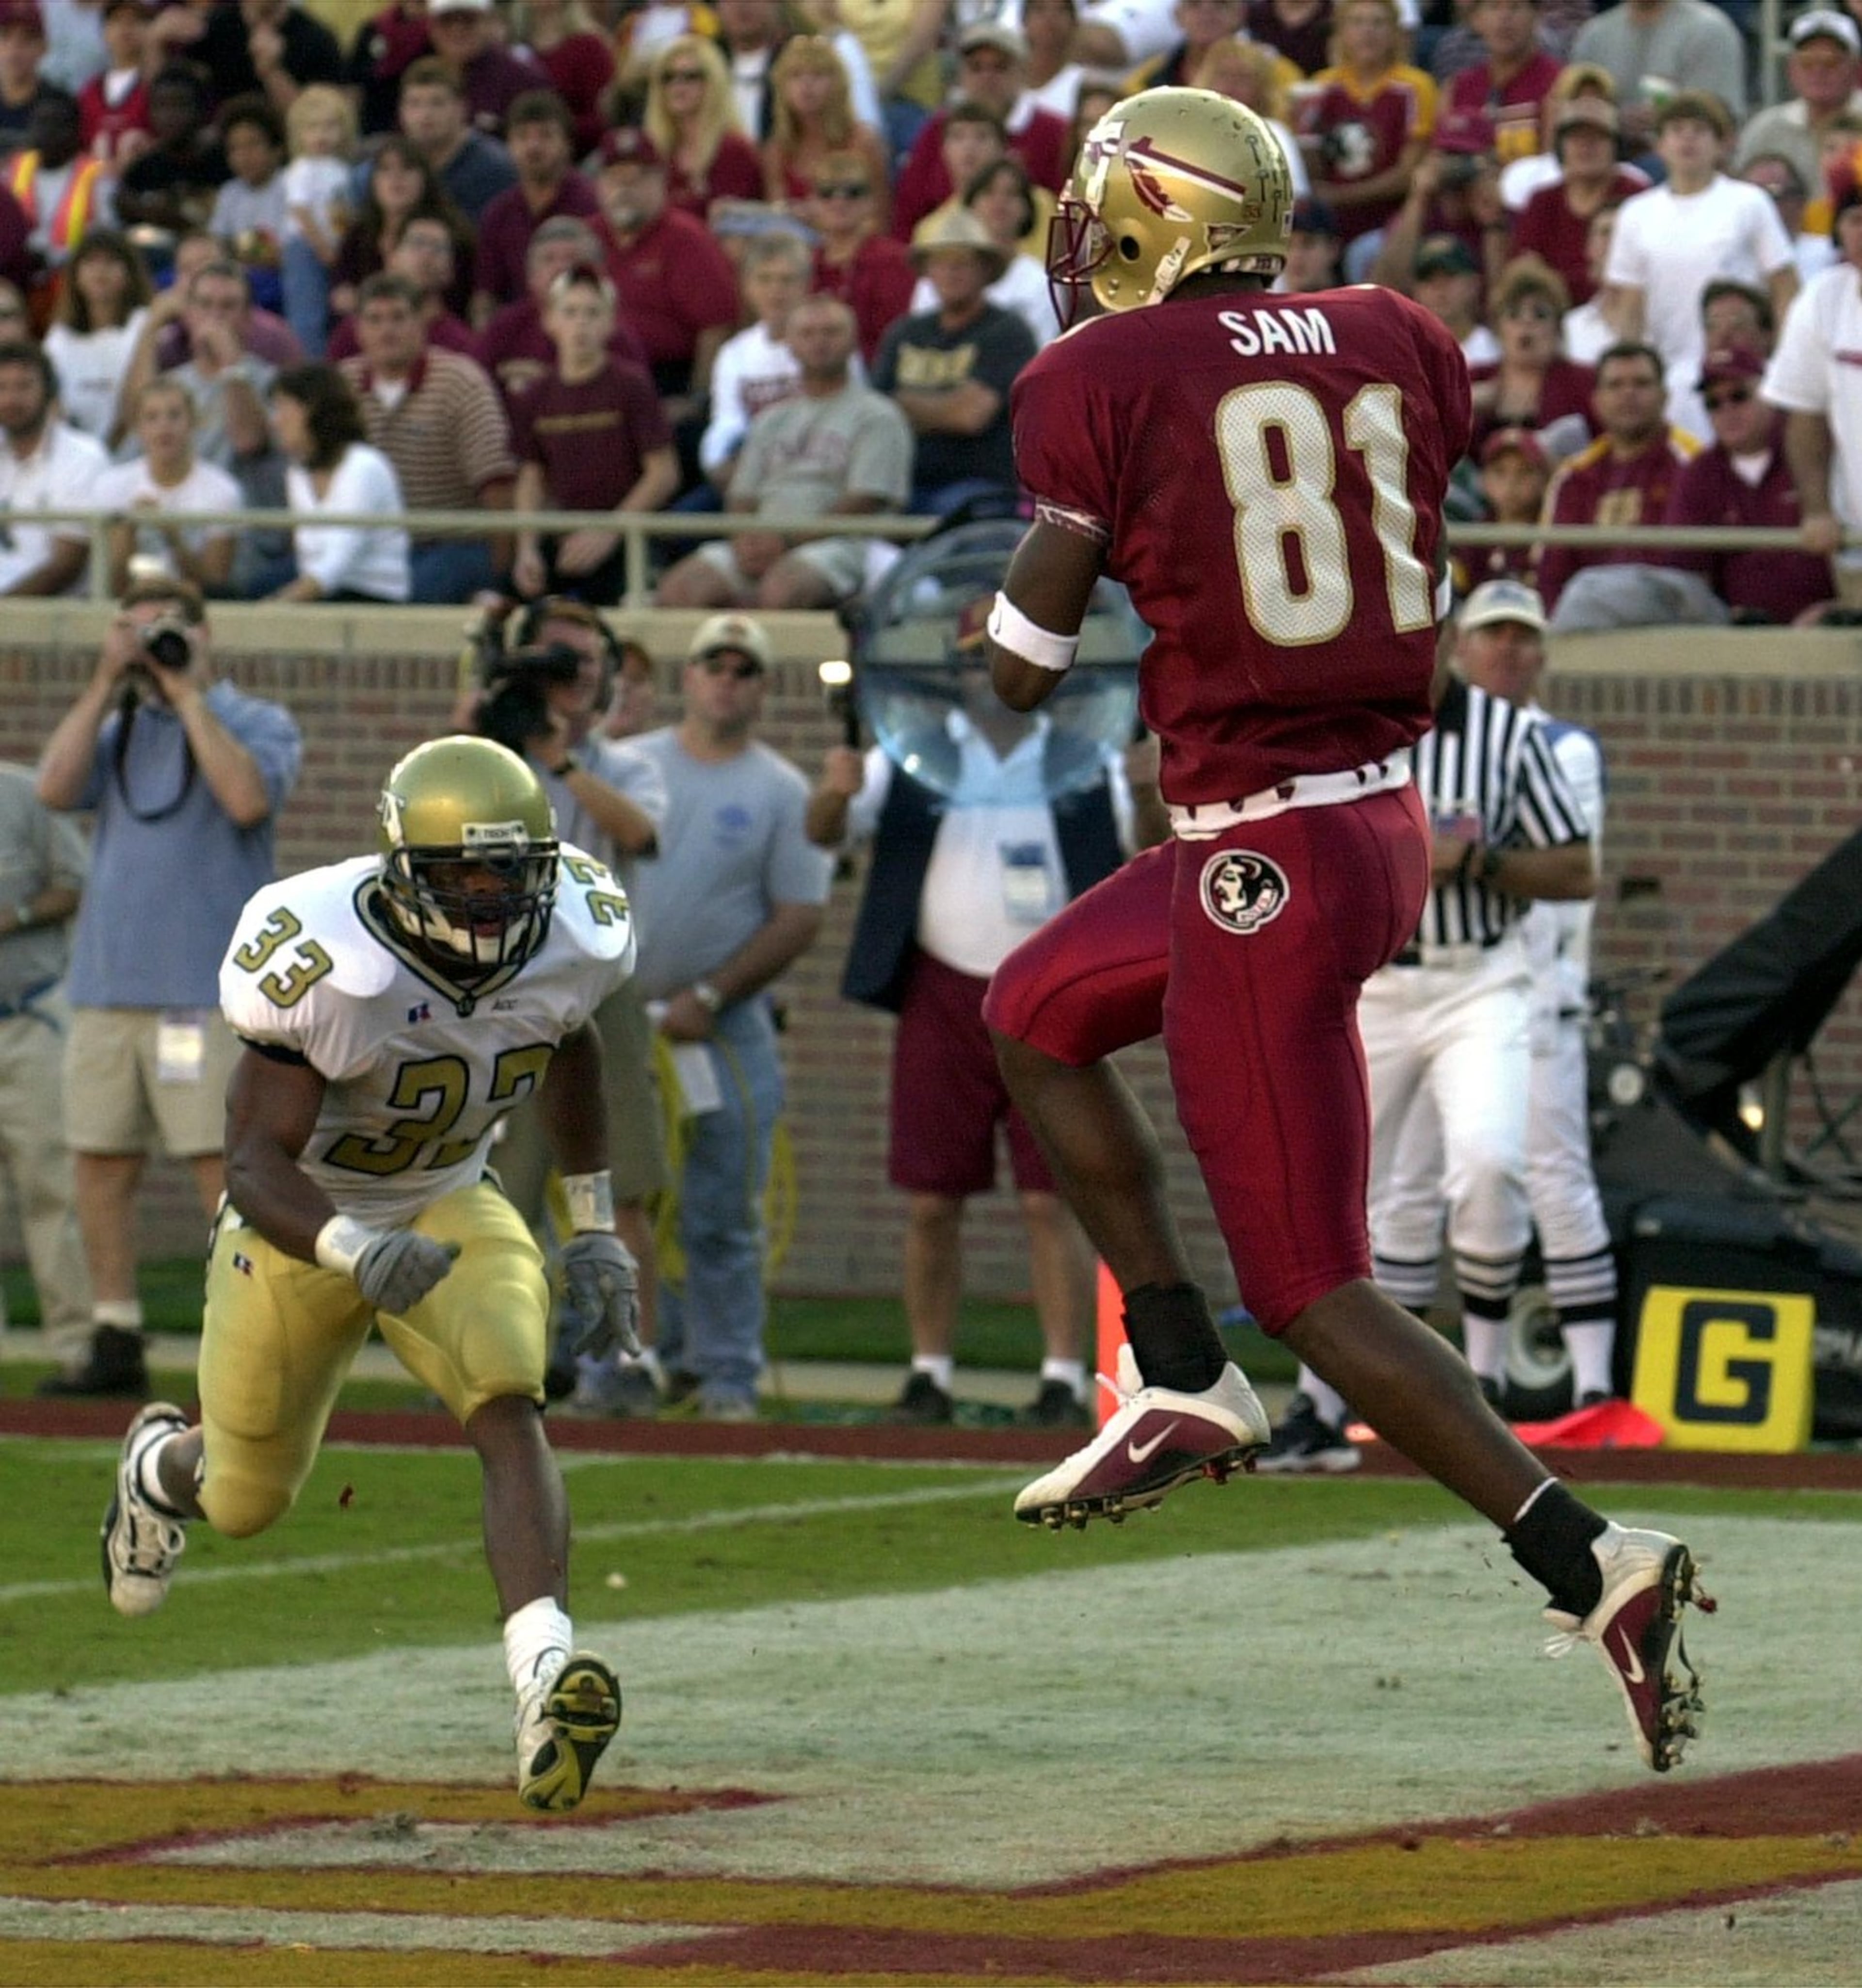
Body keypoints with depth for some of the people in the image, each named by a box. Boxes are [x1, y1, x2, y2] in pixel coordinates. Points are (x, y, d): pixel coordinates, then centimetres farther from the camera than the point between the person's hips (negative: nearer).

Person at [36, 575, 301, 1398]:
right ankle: (116, 1348, 12)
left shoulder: (259, 723, 4)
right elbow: (56, 788, 1)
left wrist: (186, 693, -10)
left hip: (205, 986, -6)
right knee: (100, 1162, 5)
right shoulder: (118, 729, 17)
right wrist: (106, 683, -2)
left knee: (223, 1166, -9)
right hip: (107, 983, 6)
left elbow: (248, 800, -16)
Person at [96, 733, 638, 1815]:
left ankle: (546, 1678, -42)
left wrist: (596, 1226, 10)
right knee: (249, 1504, 16)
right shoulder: (325, 964, -35)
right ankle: (165, 1465, 55)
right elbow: (257, 1165, -33)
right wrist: (355, 1253, -52)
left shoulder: (572, 939, -19)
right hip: (300, 1224, -2)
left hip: (449, 1208, 2)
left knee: (509, 1408, -28)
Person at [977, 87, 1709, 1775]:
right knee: (1033, 1013, 28)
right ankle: (1182, 1382, 25)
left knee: (1318, 1294, -2)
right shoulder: (1397, 346, 6)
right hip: (1386, 819, 8)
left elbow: (1022, 673, -8)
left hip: (1264, 864, -8)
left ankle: (1587, 1561, -12)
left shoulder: (1102, 381, -10)